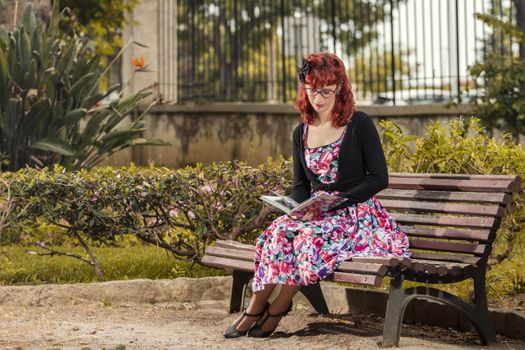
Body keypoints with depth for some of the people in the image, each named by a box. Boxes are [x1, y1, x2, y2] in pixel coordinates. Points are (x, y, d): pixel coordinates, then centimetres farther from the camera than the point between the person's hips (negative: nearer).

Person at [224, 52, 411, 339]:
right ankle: (255, 309, -23)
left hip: (356, 212, -4)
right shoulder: (301, 133, 12)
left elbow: (379, 178, -6)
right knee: (279, 230, -29)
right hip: (314, 214, 4)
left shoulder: (359, 125, -3)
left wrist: (338, 201, -16)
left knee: (310, 237, -34)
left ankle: (277, 309, -19)